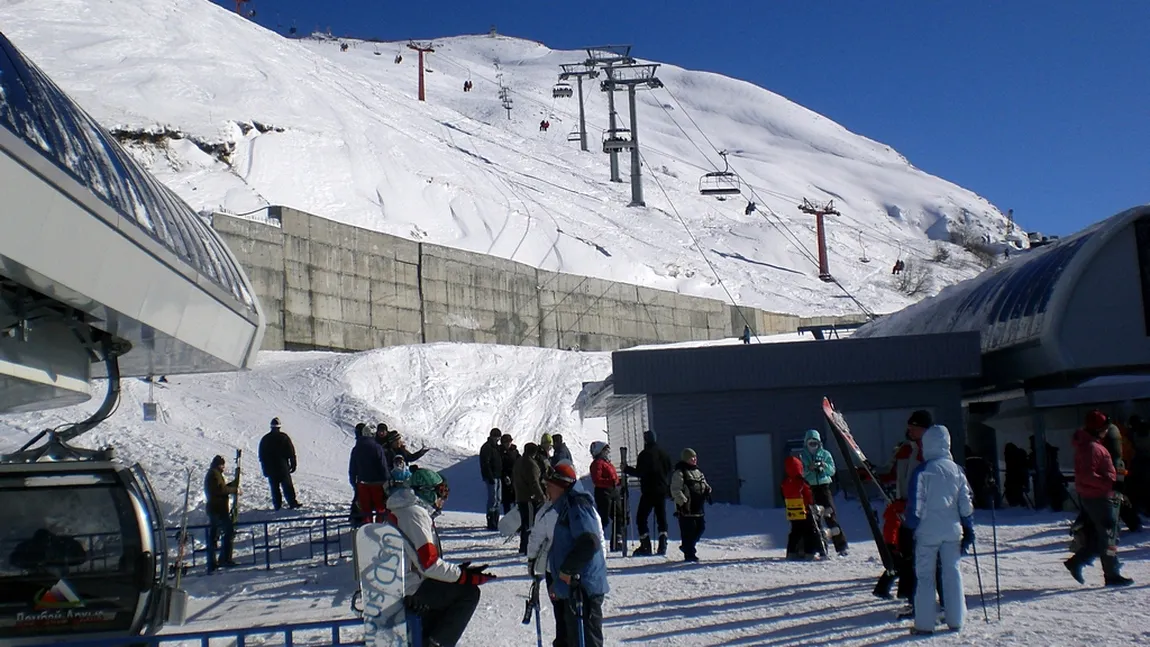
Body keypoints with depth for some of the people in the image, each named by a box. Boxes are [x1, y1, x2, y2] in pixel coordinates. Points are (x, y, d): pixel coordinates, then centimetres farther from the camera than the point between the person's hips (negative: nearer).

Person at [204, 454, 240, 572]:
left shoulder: (209, 474, 21)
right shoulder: (215, 473, -10)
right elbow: (221, 489, -20)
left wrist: (231, 485, 11)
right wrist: (235, 490, -11)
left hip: (212, 509, 10)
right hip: (219, 509, -10)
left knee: (212, 536, 10)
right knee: (229, 531, -8)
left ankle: (212, 564, 11)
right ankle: (225, 558, -14)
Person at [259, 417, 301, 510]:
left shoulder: (265, 439, 5)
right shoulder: (284, 437, -2)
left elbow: (261, 455, 10)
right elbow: (291, 453, -3)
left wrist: (265, 469, 16)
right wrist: (293, 464, 3)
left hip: (270, 468, 2)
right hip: (283, 467, -2)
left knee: (274, 488, 6)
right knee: (287, 486, 1)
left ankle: (277, 505, 4)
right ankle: (292, 502, -7)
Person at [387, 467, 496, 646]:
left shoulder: (402, 510, 17)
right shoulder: (415, 513, -15)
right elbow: (429, 564, -21)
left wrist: (459, 570, 8)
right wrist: (466, 576, -13)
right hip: (410, 590, -10)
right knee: (469, 592, -5)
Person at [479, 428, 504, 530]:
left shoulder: (496, 447, 17)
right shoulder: (486, 447, -11)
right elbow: (485, 464, -17)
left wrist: (502, 476, 17)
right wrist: (490, 477, -21)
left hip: (497, 476, 9)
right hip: (491, 477, -9)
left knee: (498, 499, 11)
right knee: (493, 499, -9)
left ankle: (495, 522, 17)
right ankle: (491, 524, -7)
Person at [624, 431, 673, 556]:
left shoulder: (644, 454, -11)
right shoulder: (663, 453, 10)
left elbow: (639, 472, -14)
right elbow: (669, 471, 17)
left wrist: (626, 469, -1)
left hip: (648, 492, -6)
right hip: (662, 491, 6)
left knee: (641, 518, 1)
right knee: (661, 517, 10)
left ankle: (645, 546, -4)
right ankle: (663, 545, 0)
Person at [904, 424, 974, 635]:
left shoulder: (922, 470, -10)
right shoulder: (956, 469, 4)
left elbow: (915, 504, -11)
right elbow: (966, 503, 7)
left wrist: (909, 527, -3)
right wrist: (968, 529, 15)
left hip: (928, 531, -4)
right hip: (952, 530, 4)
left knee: (925, 576, 2)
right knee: (952, 572, 12)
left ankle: (924, 623, 2)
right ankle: (955, 620, 16)